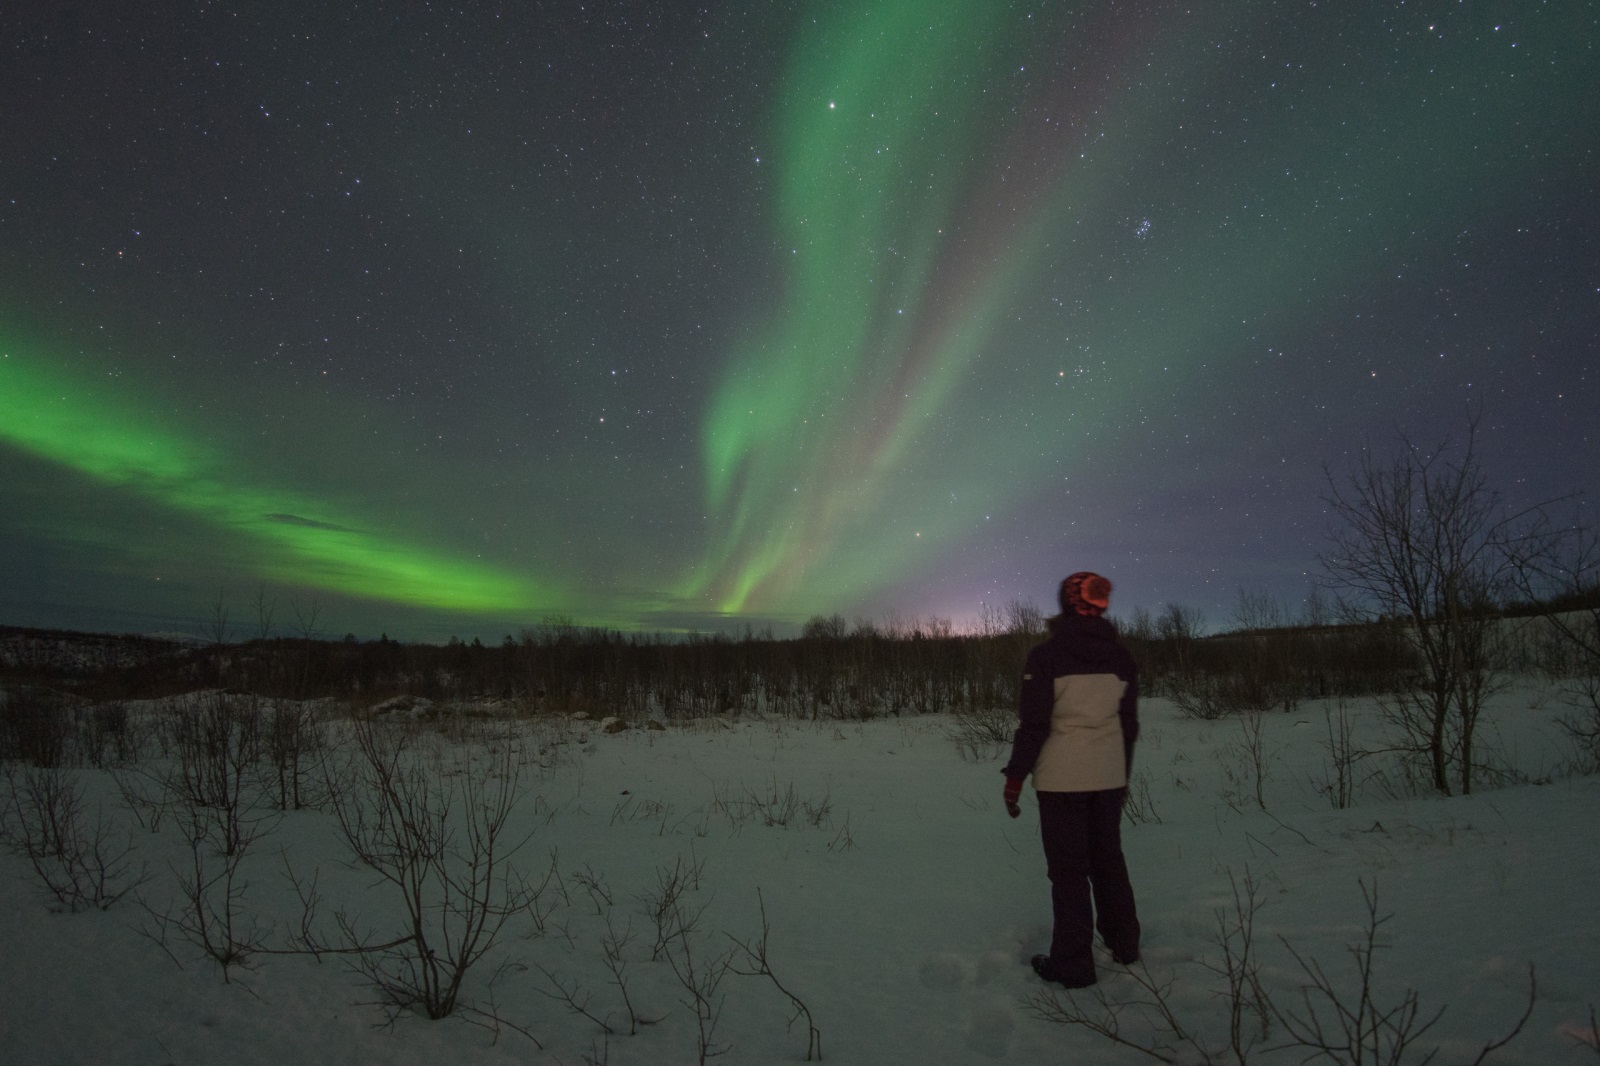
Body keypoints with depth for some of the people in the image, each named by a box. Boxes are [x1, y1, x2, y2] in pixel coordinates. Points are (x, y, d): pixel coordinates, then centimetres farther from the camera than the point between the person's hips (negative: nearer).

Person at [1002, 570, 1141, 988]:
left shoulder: (1046, 655, -13)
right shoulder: (1120, 656, 3)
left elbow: (1034, 723, -14)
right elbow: (1129, 723, 9)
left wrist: (1015, 776, -6)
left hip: (1061, 778, -5)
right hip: (1109, 776, 5)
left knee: (1068, 867, 4)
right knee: (1108, 858, 20)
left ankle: (1073, 963, 10)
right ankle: (1124, 943, 32)